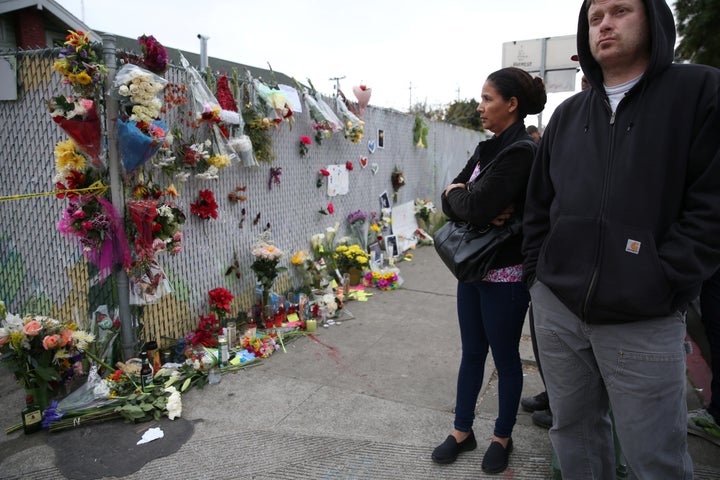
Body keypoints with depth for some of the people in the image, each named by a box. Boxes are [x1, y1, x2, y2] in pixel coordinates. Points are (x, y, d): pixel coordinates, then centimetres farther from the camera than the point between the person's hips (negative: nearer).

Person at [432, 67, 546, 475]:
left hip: (505, 274, -8)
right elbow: (451, 199, 4)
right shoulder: (488, 149, 9)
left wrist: (459, 194, -5)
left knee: (505, 357, 10)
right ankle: (463, 431, 33)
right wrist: (481, 210, -15)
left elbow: (474, 206, -26)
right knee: (472, 352, 17)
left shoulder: (522, 152, -17)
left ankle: (503, 437, 31)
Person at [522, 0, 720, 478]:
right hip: (556, 307, 4)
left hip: (644, 320, -4)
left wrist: (661, 287, -13)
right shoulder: (568, 113, 14)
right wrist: (536, 274, 8)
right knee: (574, 429, 16)